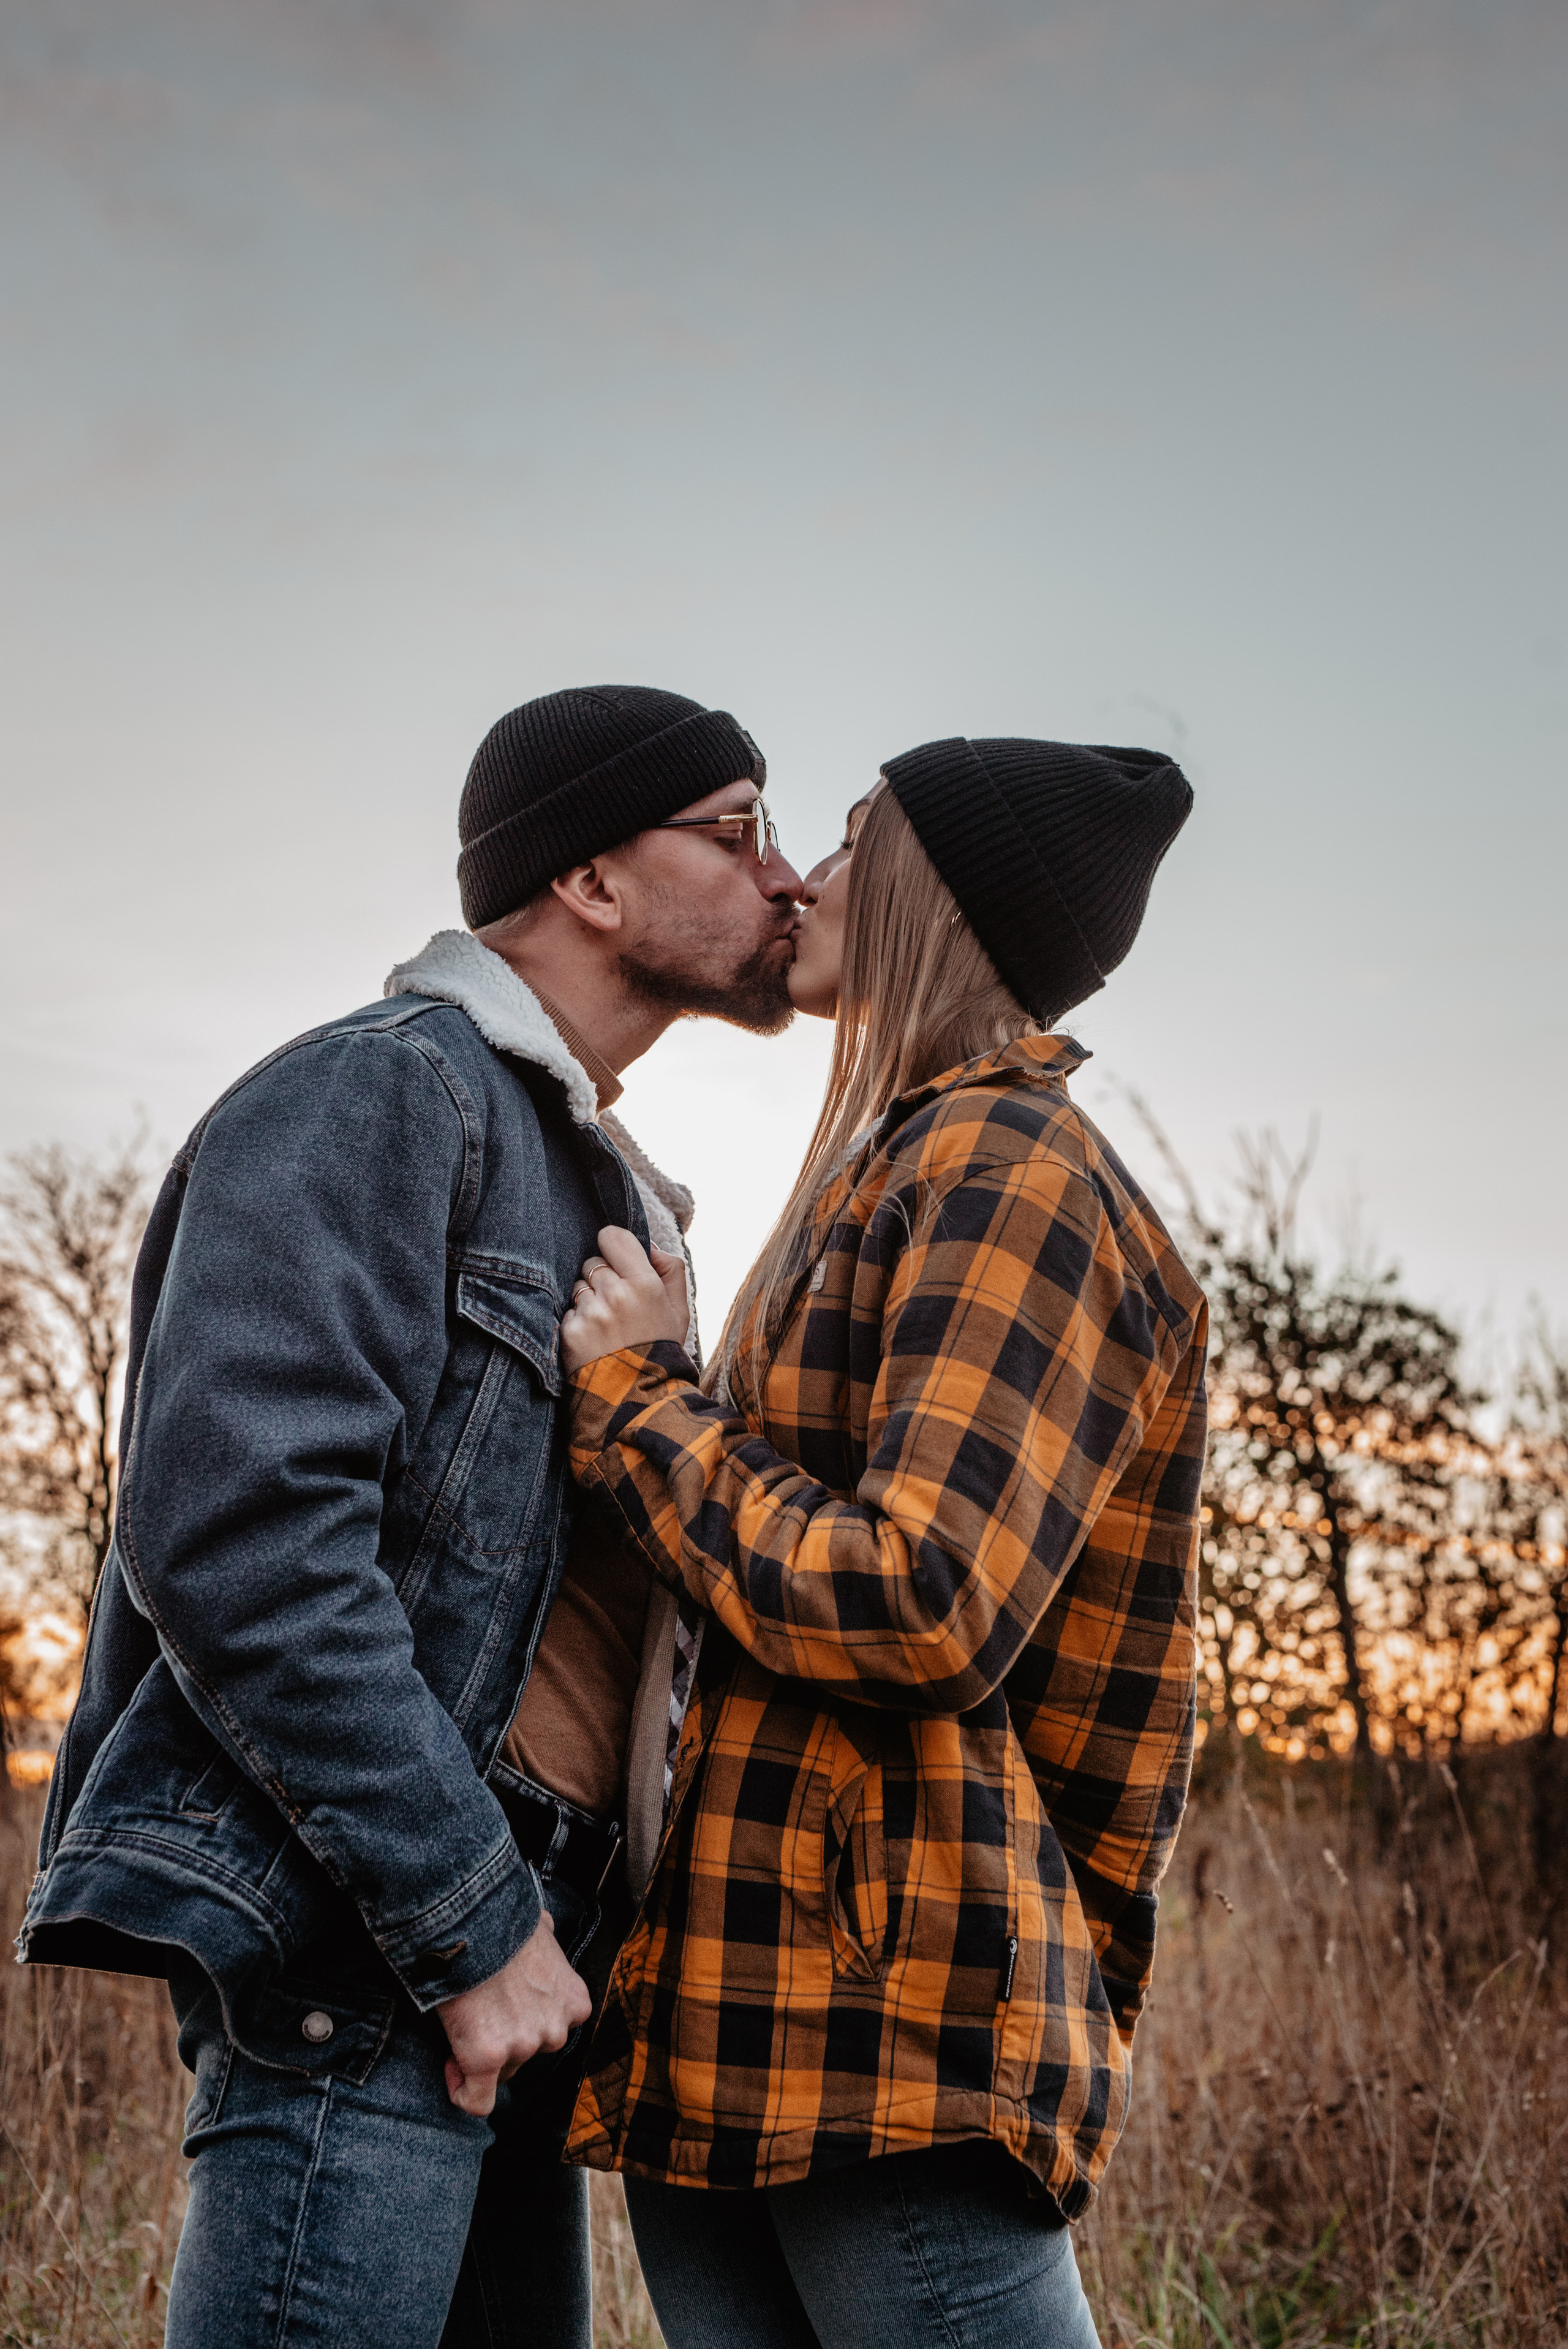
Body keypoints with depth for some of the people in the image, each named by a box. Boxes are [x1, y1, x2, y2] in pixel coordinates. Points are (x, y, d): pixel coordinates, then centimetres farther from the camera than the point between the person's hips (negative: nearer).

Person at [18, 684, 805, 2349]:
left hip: (500, 1950, 9)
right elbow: (236, 1529, -20)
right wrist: (473, 1918, -19)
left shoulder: (591, 1183, 23)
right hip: (353, 1949, -9)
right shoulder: (381, 1091, -7)